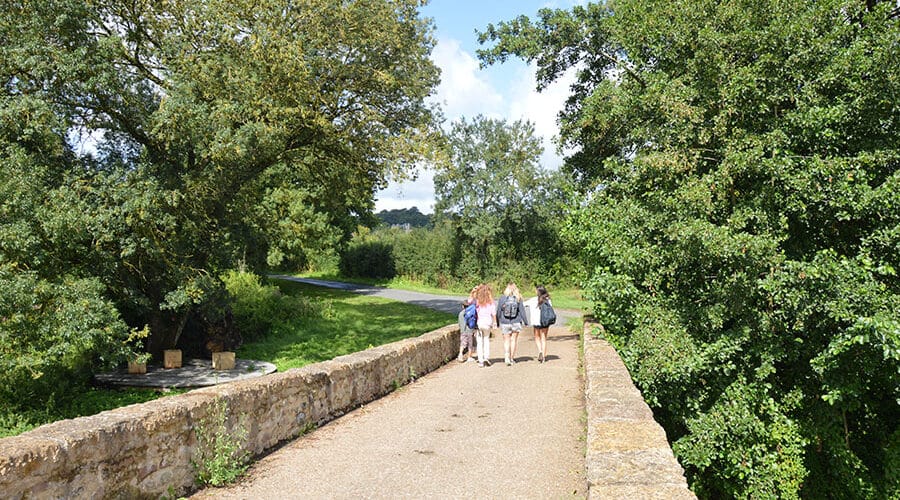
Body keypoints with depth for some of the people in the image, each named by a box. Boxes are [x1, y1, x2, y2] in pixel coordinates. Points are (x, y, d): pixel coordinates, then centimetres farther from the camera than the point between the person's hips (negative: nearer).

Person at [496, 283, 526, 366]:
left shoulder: (502, 298, -3)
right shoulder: (518, 298, -4)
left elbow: (498, 311, 0)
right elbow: (522, 311, -1)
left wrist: (498, 322, 10)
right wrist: (525, 321, 7)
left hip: (505, 323, 0)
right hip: (516, 322, 0)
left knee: (506, 341, 4)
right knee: (514, 340, 11)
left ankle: (507, 358, -9)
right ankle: (512, 358, 16)